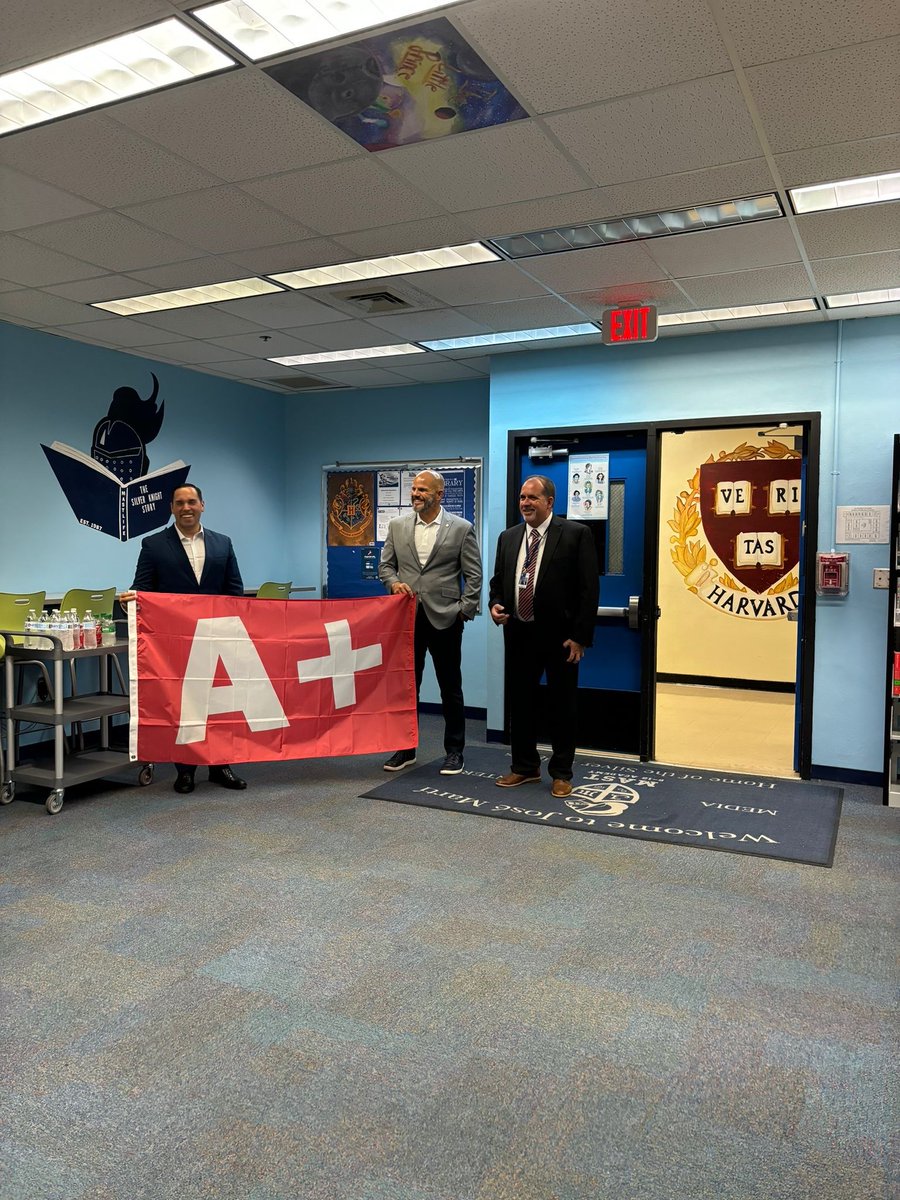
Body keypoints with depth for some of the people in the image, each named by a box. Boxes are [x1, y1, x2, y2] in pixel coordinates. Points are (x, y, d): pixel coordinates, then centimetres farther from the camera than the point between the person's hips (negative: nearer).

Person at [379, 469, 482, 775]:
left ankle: (454, 751, 19)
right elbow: (385, 565, 11)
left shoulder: (461, 528, -3)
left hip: (444, 619, -3)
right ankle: (406, 749, 24)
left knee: (451, 690, 7)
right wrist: (394, 583, -10)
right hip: (408, 617, 3)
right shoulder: (397, 525, 6)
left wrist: (464, 611, -8)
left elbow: (473, 575, -2)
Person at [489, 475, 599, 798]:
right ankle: (524, 767, 28)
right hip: (519, 634, 5)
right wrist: (496, 605, -4)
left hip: (560, 636, -5)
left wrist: (580, 636, -12)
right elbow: (498, 580, 17)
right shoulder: (508, 537, 9)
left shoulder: (575, 534, -7)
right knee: (520, 702, 12)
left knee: (562, 706, 6)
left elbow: (589, 588, -9)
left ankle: (561, 774, 20)